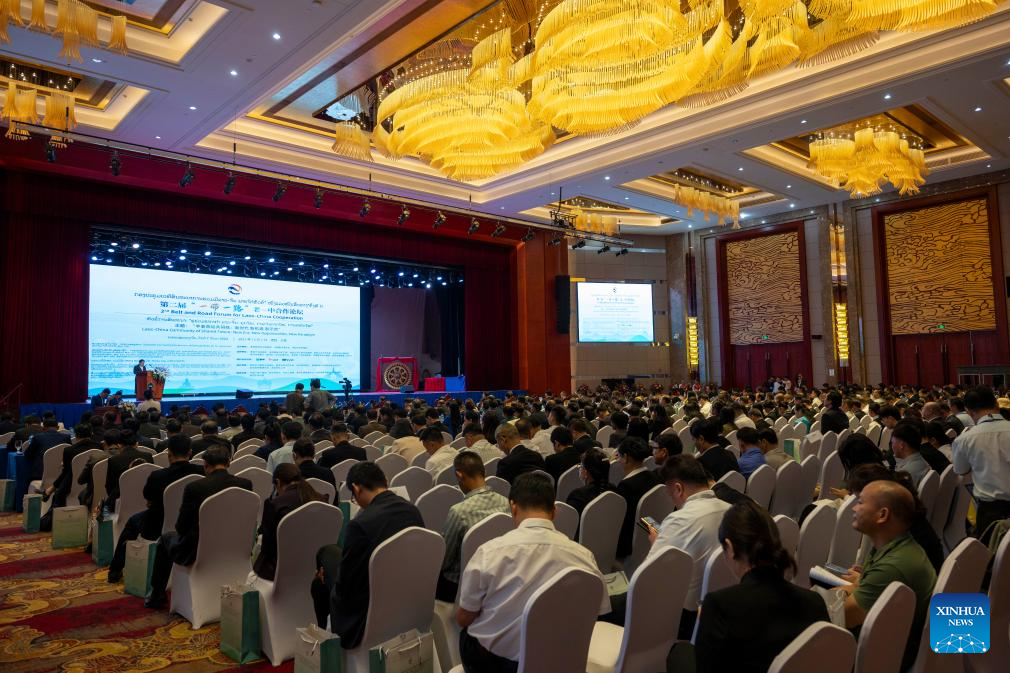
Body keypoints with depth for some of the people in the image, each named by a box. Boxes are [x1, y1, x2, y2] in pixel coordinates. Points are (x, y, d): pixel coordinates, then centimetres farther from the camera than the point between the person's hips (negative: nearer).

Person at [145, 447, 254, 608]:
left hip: (197, 552, -4)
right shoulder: (245, 484, -9)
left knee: (165, 538, 27)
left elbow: (181, 527, -9)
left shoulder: (194, 487, -18)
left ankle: (156, 597, 35)